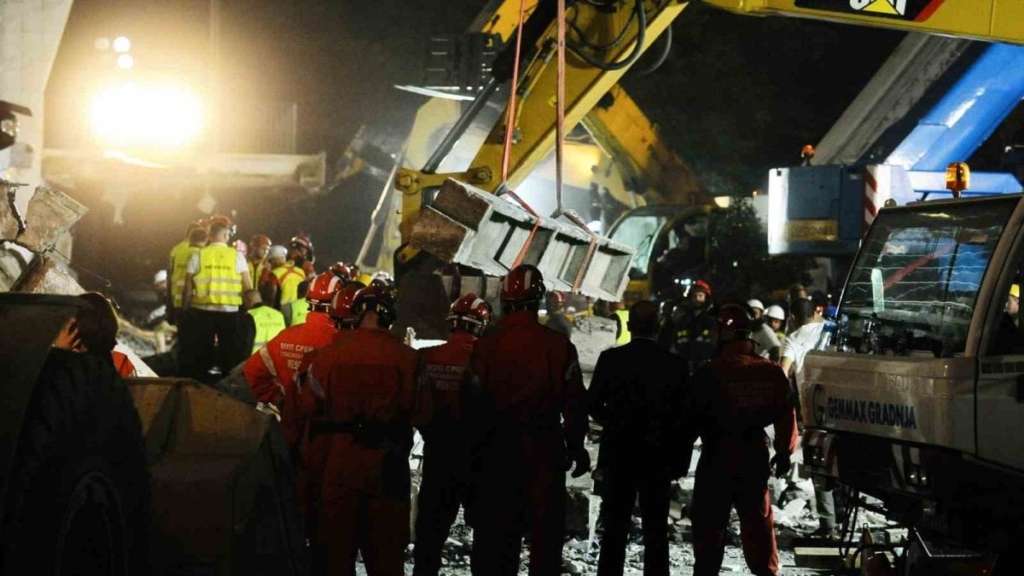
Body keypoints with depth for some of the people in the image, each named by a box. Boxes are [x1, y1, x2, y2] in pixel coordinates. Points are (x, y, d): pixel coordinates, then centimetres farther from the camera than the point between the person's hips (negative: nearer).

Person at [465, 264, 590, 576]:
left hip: (498, 448, 1)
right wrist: (575, 445, 8)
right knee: (546, 527, 6)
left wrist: (475, 450, 8)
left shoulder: (486, 345, -4)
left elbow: (474, 405, -1)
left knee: (495, 527, 8)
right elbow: (574, 401, -3)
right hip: (544, 446, -1)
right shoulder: (558, 345, -7)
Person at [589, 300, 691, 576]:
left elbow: (593, 405, -3)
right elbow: (684, 416, -4)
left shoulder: (610, 359, -8)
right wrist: (680, 461, 4)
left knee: (615, 530, 7)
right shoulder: (676, 365, -6)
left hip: (618, 455, 0)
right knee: (656, 532, 6)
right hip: (658, 458, 0)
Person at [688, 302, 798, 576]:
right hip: (754, 457, 4)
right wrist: (784, 451, 16)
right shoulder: (772, 372, -2)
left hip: (717, 458, -4)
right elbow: (786, 414, 4)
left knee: (709, 525, 3)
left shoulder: (710, 374, -16)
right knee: (758, 522, 15)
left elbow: (695, 417, -10)